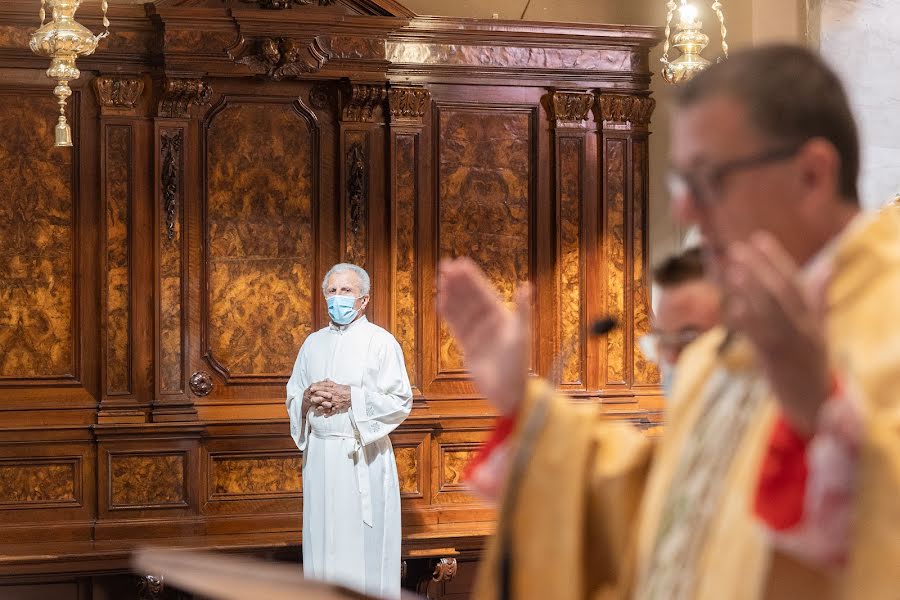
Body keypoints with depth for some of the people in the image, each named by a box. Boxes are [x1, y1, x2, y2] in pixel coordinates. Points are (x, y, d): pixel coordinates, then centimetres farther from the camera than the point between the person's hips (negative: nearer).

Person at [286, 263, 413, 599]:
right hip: (319, 455, 5)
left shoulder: (381, 342, -1)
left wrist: (351, 397, -14)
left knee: (363, 544, -4)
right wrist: (307, 399, -5)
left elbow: (401, 403, -7)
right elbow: (292, 399, 17)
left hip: (362, 459, -5)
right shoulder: (313, 343, 15)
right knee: (323, 543, 6)